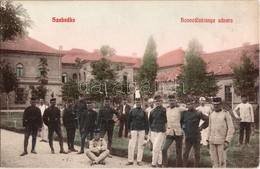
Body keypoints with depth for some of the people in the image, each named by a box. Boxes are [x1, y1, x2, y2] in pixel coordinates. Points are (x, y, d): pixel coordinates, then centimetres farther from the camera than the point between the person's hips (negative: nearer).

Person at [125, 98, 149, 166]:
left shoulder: (143, 112, 5)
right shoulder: (132, 111, 5)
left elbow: (146, 123, 6)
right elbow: (129, 121, 6)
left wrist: (146, 133, 2)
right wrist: (129, 131, 0)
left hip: (142, 131, 1)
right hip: (133, 130, 0)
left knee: (140, 146, 3)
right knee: (131, 146, -3)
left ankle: (139, 161, 12)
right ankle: (130, 160, 6)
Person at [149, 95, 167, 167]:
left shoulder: (164, 110, -7)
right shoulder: (153, 111, 9)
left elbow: (166, 120, -5)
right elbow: (150, 121, 21)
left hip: (160, 132, -5)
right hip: (153, 131, 5)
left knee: (156, 148, -7)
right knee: (158, 148, 12)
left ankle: (154, 163, 1)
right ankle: (159, 162, 20)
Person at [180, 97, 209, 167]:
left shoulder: (198, 113, -6)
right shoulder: (184, 113, 4)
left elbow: (208, 120, -6)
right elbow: (180, 122, 21)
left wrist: (201, 127, -4)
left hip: (196, 137, -3)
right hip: (187, 136, 3)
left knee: (197, 154, 8)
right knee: (185, 153, 4)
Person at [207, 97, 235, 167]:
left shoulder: (226, 114, -7)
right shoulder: (211, 114, 9)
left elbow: (231, 129, -9)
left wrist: (227, 141, -16)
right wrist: (208, 140, 13)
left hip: (221, 142, -5)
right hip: (212, 142, 5)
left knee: (222, 161, 0)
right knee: (214, 160, 10)